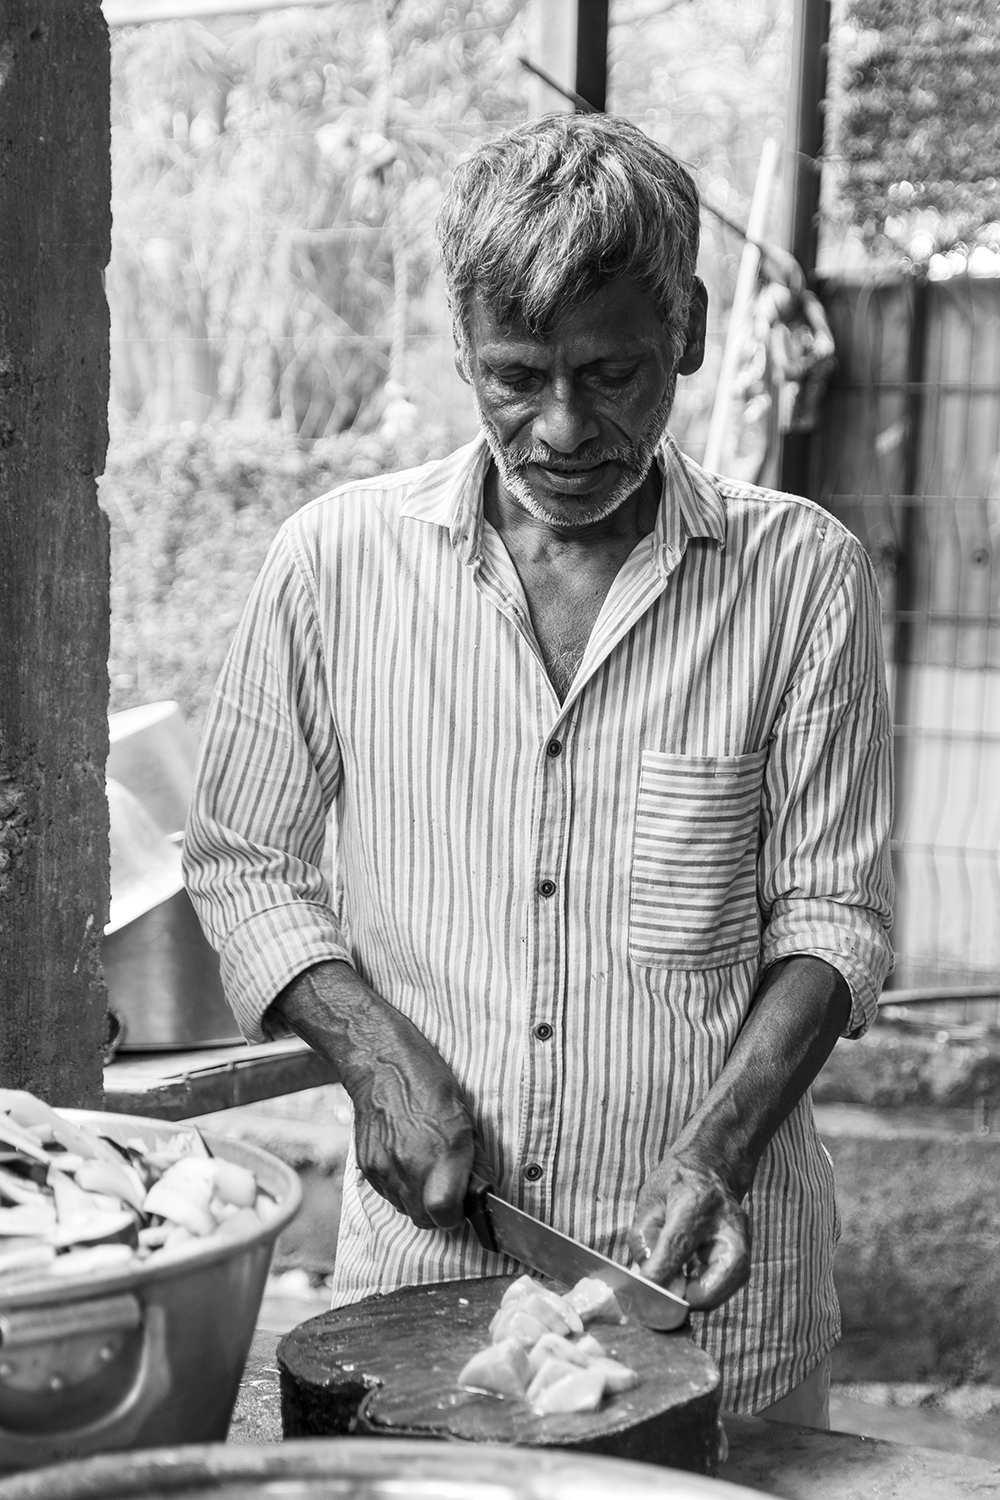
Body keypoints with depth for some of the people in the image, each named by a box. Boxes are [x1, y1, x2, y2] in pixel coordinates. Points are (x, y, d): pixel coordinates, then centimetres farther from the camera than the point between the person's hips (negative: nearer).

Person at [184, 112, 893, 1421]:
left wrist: (716, 1150, -16)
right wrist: (382, 1061, -9)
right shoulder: (339, 556, -3)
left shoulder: (803, 576, -5)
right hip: (418, 1258, 1)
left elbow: (830, 915, -2)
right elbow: (241, 861, 5)